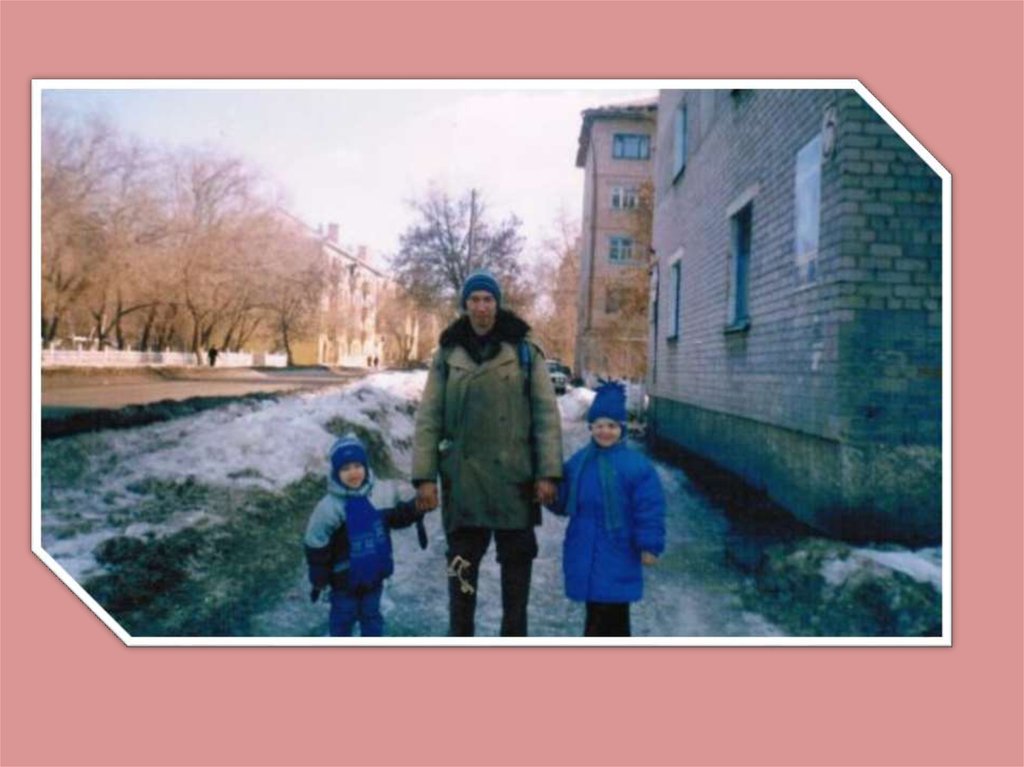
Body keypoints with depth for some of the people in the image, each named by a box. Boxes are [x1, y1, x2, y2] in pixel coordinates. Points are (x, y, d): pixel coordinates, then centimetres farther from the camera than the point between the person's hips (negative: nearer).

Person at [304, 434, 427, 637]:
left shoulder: (380, 496, -7)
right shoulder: (328, 507, -20)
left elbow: (397, 516, 6)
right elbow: (316, 545, -14)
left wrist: (415, 509, -15)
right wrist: (318, 580, -10)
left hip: (374, 574, 4)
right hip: (345, 578, -4)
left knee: (372, 616, 19)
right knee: (343, 618, 12)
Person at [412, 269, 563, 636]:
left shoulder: (525, 351, 3)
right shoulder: (447, 355, 5)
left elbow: (546, 414, -1)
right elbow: (428, 419, 3)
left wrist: (548, 472, -7)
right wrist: (424, 476, -4)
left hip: (514, 476, 0)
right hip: (462, 477, 0)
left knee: (517, 560, 11)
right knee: (462, 563, 9)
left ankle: (514, 631, 28)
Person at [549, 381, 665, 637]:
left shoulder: (637, 465, -10)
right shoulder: (579, 461, 6)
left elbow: (649, 510, -10)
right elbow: (562, 502, 10)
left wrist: (649, 545, -12)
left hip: (617, 556, -5)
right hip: (585, 555, 5)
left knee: (613, 616, 4)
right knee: (597, 614, 16)